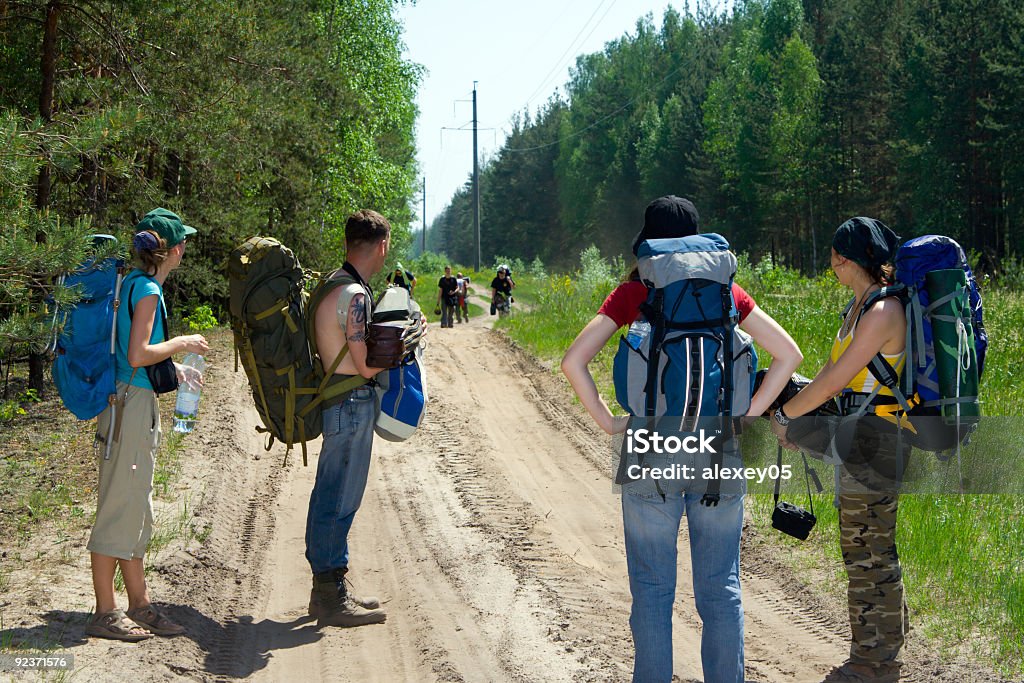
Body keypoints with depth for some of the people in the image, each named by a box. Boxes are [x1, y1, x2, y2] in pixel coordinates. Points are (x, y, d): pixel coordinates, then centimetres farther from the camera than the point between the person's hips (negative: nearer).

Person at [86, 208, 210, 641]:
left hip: (136, 405, 10)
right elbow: (138, 355, -21)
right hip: (130, 406, -10)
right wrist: (182, 343, -8)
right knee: (119, 508, -4)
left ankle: (139, 605, 22)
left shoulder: (134, 284, 14)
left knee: (136, 510, 14)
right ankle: (104, 613, 2)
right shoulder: (147, 289, -14)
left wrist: (175, 370, 26)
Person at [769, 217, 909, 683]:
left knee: (871, 555, -2)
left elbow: (832, 383, -18)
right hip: (859, 442, 10)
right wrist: (801, 422, 10)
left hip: (875, 445, -10)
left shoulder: (883, 312, -18)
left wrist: (784, 415, -6)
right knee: (866, 552, 15)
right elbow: (837, 377, 17)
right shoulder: (861, 305, 12)